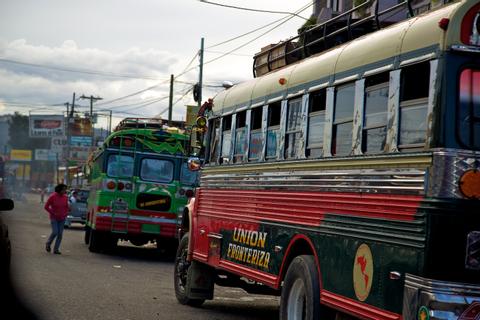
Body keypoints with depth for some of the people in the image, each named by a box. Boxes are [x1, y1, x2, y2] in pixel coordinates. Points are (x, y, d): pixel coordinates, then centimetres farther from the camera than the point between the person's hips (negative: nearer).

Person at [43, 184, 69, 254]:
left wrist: (66, 213, 0)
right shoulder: (53, 196, -12)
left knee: (60, 234, 0)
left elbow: (66, 206, 16)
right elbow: (46, 206, -7)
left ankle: (56, 249, 8)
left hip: (62, 219, 4)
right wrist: (53, 213, -11)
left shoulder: (65, 197, 1)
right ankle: (48, 244, 14)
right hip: (54, 218, -4)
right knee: (55, 232, -14)